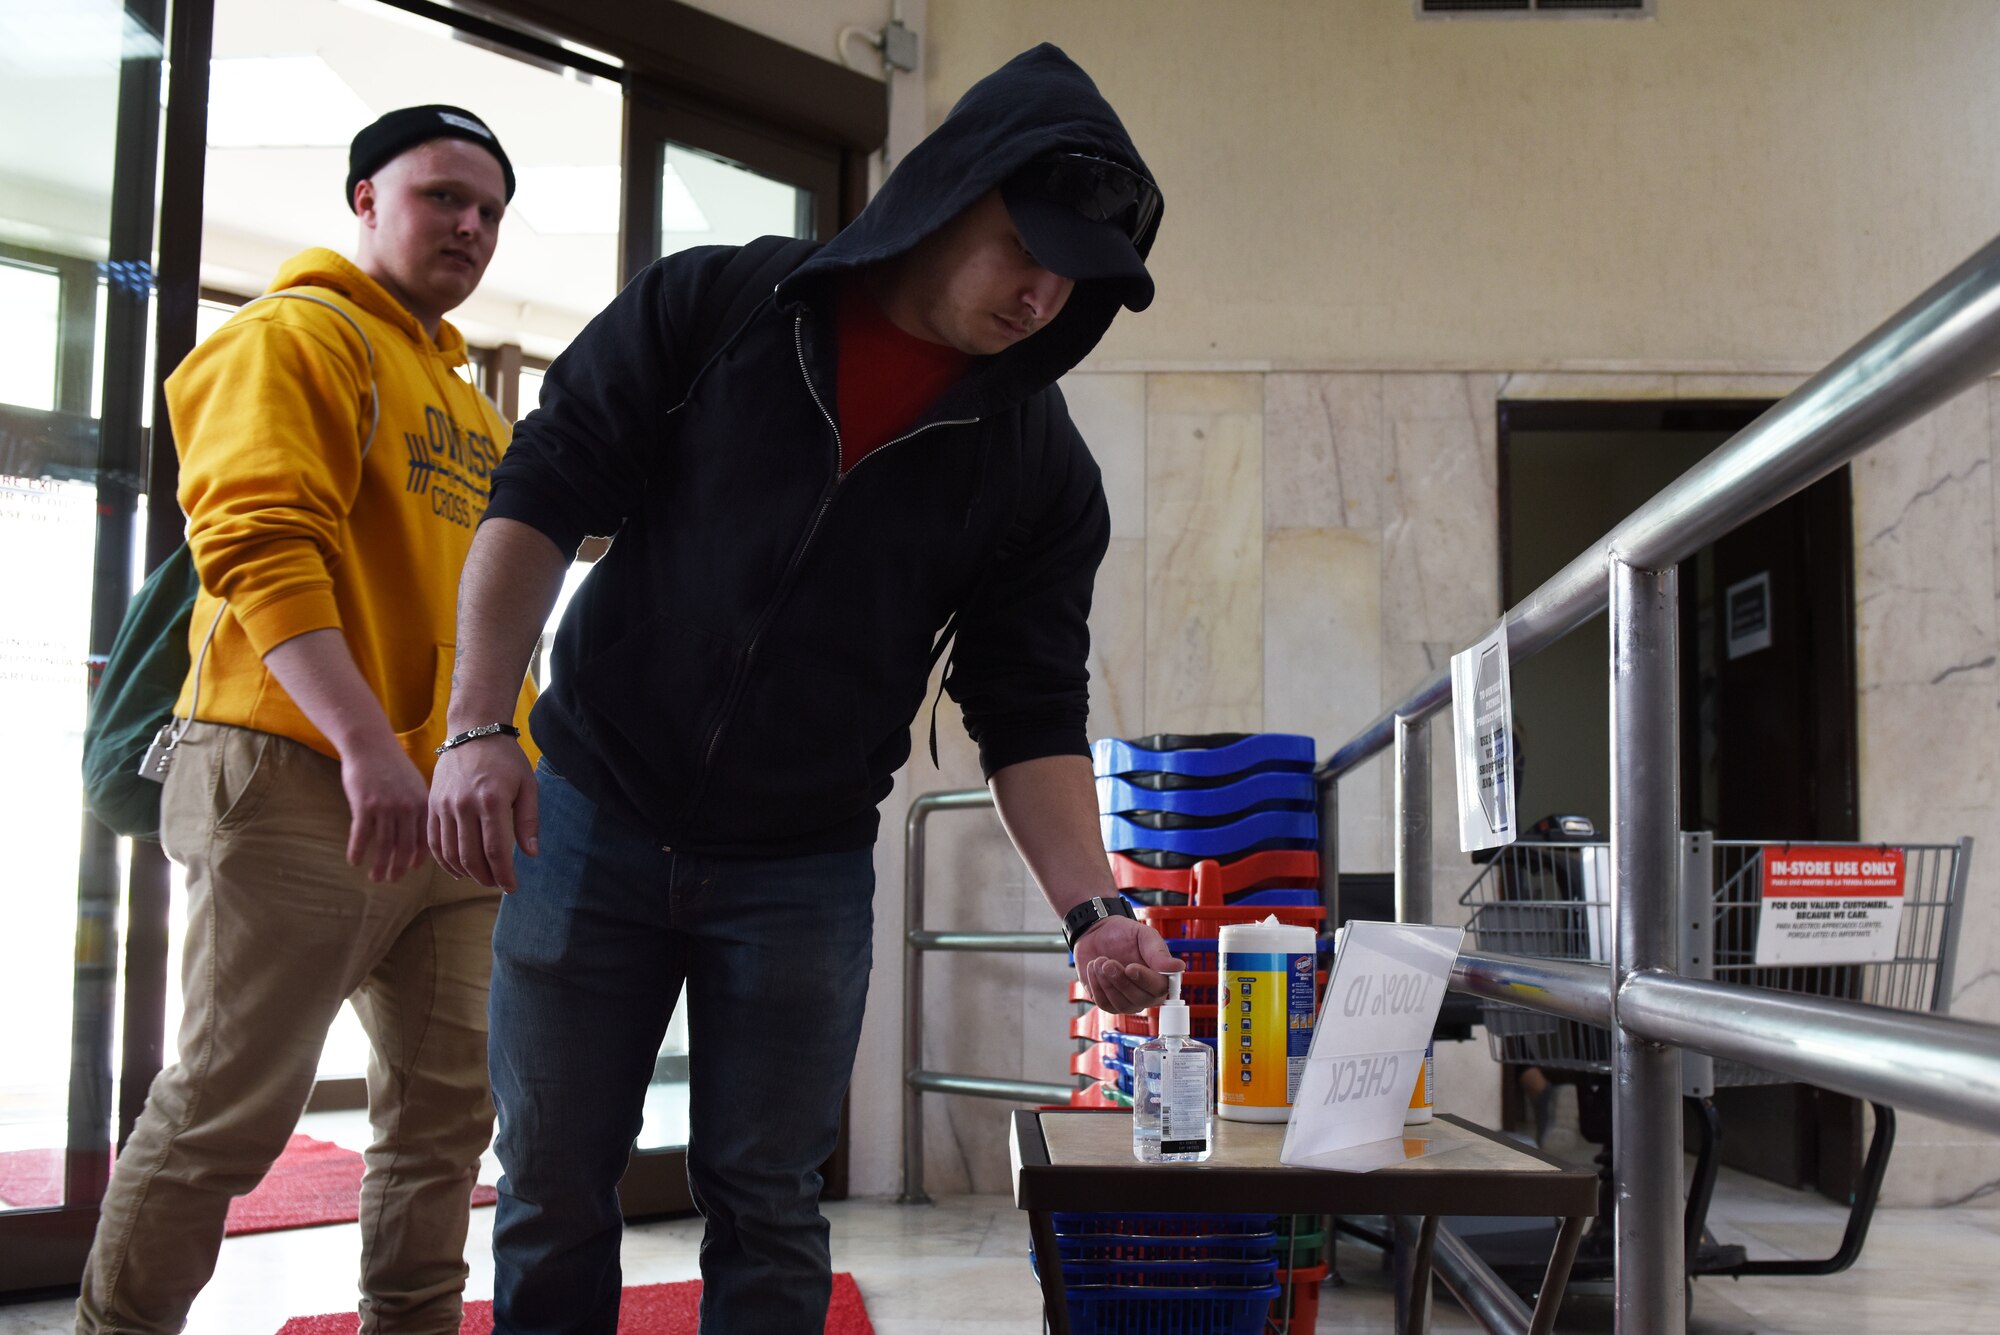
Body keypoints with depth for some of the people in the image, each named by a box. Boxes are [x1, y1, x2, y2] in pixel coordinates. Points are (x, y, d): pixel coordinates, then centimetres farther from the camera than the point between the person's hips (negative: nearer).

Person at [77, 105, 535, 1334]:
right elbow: (258, 540, -16)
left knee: (449, 1110, 9)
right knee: (228, 1113, -4)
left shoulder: (473, 406, 22)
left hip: (455, 807, 8)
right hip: (301, 783, -8)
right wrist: (368, 746, -25)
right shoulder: (299, 336, -2)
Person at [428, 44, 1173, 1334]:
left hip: (803, 873, 1)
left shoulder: (1039, 467, -3)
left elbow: (1032, 716, -2)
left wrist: (1092, 907, -16)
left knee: (766, 1208, 7)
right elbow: (541, 500, -7)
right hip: (591, 822, 0)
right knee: (552, 1192, 9)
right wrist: (481, 726, -17)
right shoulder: (709, 308, -7)